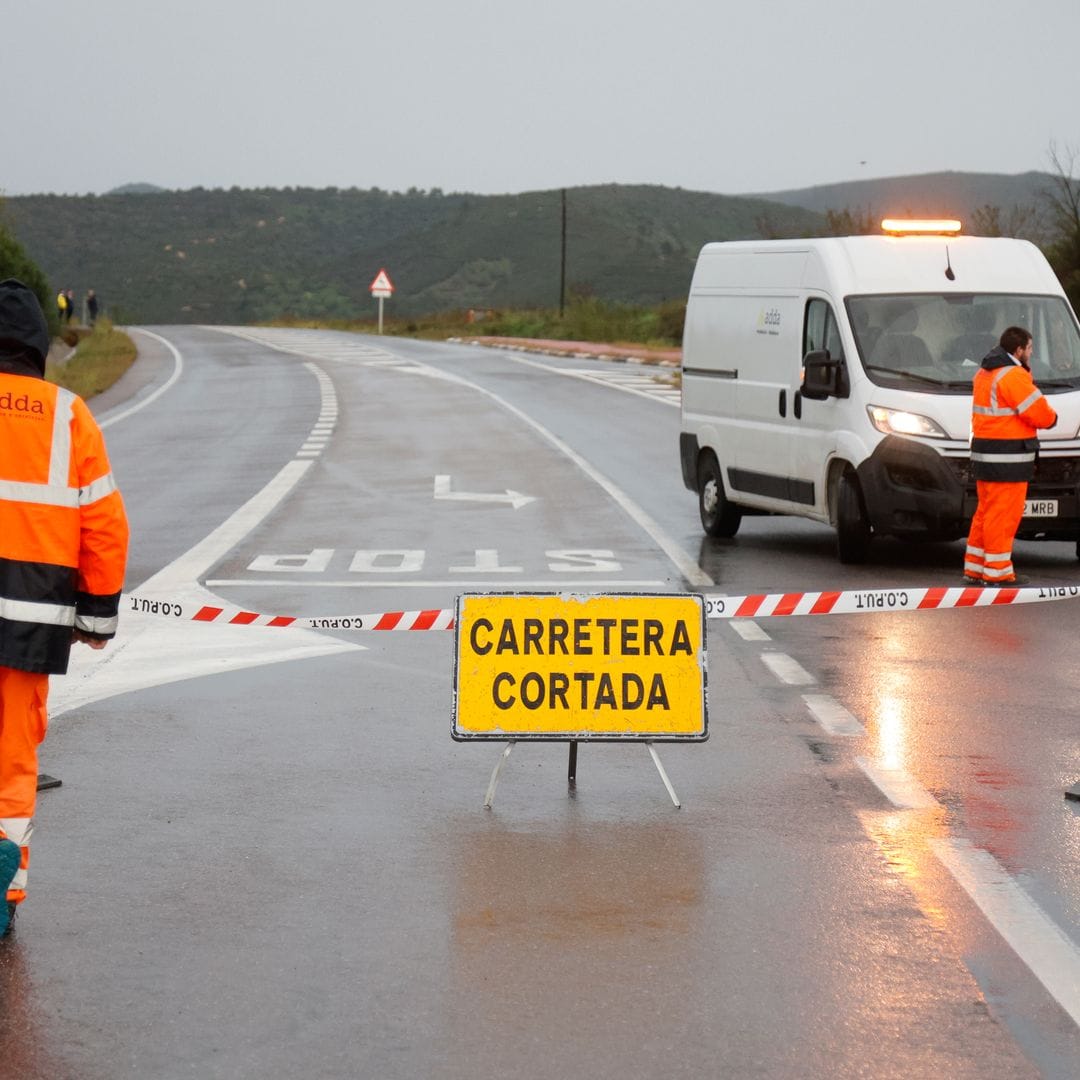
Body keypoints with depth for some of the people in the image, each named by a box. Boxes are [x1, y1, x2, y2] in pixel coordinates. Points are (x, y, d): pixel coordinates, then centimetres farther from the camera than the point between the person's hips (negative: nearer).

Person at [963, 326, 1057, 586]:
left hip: (984, 455, 10)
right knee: (1004, 514, -6)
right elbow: (1040, 414, -17)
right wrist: (1050, 417, 4)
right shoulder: (1013, 376, -16)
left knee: (986, 512, 15)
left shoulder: (984, 374, 15)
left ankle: (974, 569, 19)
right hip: (1007, 460, -10)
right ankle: (997, 573, -3)